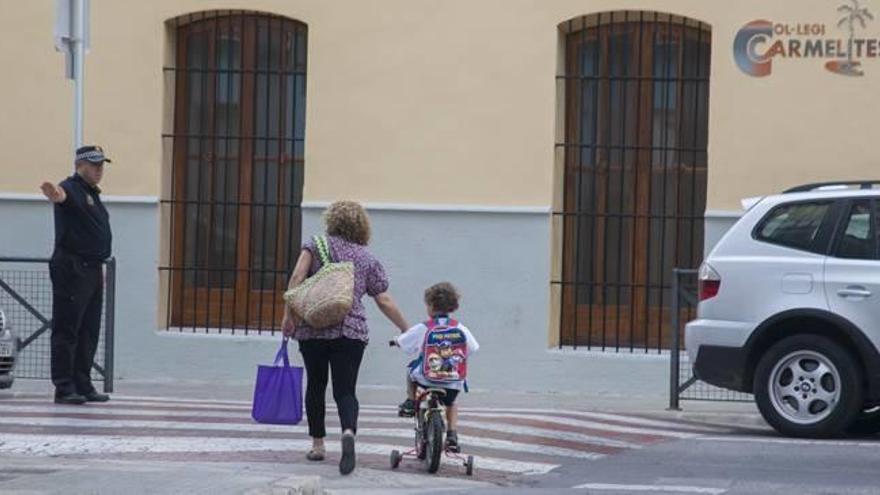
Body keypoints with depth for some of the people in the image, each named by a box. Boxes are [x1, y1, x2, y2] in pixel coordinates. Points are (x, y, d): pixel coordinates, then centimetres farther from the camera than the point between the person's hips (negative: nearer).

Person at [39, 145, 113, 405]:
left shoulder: (93, 194, 20)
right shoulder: (71, 188, -9)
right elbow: (62, 196, -35)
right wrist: (56, 196, -59)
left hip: (92, 270, 9)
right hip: (72, 269, -9)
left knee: (89, 332, 11)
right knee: (67, 330, -7)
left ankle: (83, 385, 16)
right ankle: (63, 388, -6)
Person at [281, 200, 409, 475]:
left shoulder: (316, 245, 7)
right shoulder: (368, 259, 10)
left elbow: (298, 276, -9)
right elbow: (384, 302, 10)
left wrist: (289, 314, -8)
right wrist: (406, 329, 20)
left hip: (312, 329, 0)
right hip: (351, 331, 0)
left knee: (315, 385, 16)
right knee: (345, 390, -2)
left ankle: (317, 444, 21)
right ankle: (349, 432, -30)